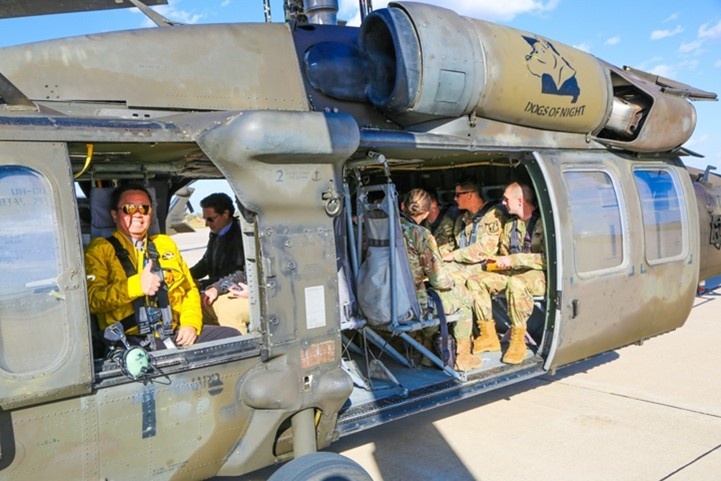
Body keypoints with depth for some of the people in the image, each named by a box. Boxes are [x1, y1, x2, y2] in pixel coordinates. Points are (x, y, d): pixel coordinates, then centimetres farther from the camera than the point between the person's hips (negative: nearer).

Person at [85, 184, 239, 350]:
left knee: (232, 336, -15)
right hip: (133, 339, -5)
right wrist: (136, 285, -22)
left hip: (176, 333, 5)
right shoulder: (100, 249, 7)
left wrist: (191, 323, 3)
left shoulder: (165, 243, 23)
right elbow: (92, 299, -7)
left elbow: (189, 289, 22)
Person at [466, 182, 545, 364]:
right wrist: (498, 261, 0)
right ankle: (489, 336, -5)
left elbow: (547, 258, -21)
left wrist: (513, 260, -21)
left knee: (516, 284, -39)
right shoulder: (510, 225, 13)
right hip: (514, 272, 8)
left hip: (539, 274, -8)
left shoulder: (543, 222, -12)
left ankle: (518, 341, -24)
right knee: (475, 281, -9)